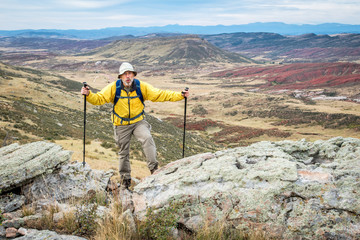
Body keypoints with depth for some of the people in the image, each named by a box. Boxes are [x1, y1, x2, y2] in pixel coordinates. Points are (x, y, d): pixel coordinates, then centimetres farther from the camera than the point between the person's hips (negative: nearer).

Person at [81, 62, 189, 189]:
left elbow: (160, 95, -9)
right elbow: (99, 98, -11)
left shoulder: (142, 86, -10)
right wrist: (88, 95, -33)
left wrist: (180, 95, -17)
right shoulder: (113, 87, -11)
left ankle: (153, 167, -19)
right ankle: (125, 177, 30)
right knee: (123, 152, 9)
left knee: (147, 138, -28)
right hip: (121, 125, 0)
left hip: (138, 122, 0)